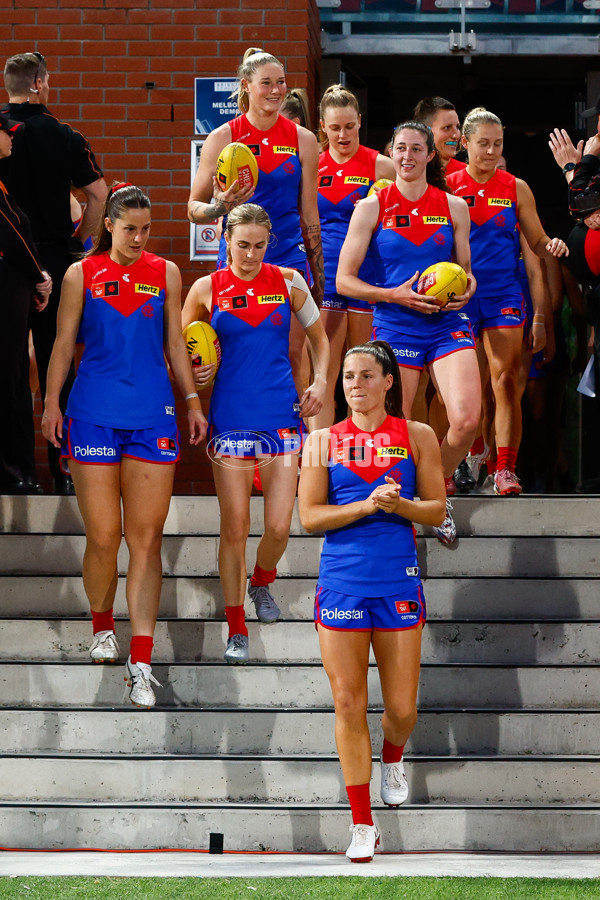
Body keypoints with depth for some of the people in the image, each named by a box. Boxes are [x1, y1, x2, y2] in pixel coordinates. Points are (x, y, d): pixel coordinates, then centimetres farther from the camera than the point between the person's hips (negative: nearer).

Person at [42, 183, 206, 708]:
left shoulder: (165, 273, 9)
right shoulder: (82, 275, 5)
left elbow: (175, 343, 15)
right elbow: (64, 343, 7)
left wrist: (193, 400, 12)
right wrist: (51, 403, 1)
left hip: (152, 414, 1)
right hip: (93, 414, -1)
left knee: (146, 538, -4)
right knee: (103, 536, 0)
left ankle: (141, 662, -6)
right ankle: (102, 626, 27)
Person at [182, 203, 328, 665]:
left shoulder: (288, 282, 4)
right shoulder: (207, 290, 2)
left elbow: (318, 336, 18)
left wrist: (320, 382, 3)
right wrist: (193, 371, -7)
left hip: (282, 414, 1)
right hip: (230, 415, -1)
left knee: (279, 526, -5)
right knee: (235, 527, -1)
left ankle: (262, 581, 29)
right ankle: (237, 629, 10)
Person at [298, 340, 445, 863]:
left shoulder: (417, 436, 5)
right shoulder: (324, 440, 5)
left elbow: (437, 509, 5)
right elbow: (309, 516, 0)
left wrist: (398, 504, -14)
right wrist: (366, 506, -14)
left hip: (398, 584, 0)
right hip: (341, 581, 0)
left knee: (402, 709, 1)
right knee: (349, 706, -1)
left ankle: (393, 760, 38)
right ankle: (362, 825, 8)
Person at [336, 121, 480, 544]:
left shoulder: (454, 206, 9)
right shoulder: (372, 207, 3)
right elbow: (345, 279, 1)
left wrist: (466, 290, -4)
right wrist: (396, 295, -12)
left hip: (448, 325, 1)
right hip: (395, 328, -1)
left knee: (467, 420, -18)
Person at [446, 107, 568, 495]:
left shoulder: (516, 188, 6)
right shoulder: (448, 187, 3)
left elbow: (537, 241, 10)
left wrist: (553, 246, -12)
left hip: (503, 293, 1)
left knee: (506, 379, -9)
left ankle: (506, 469, -9)